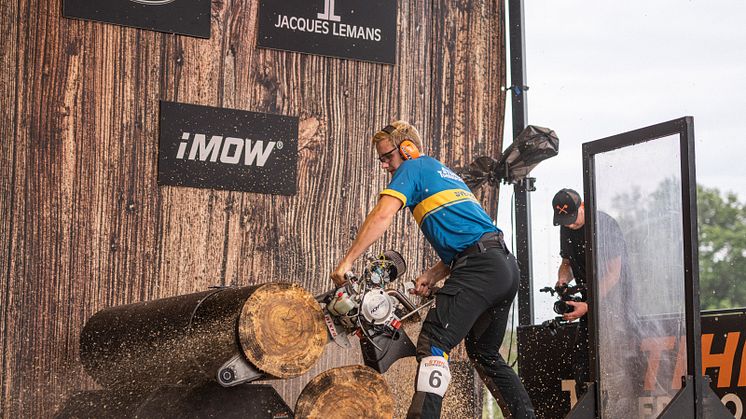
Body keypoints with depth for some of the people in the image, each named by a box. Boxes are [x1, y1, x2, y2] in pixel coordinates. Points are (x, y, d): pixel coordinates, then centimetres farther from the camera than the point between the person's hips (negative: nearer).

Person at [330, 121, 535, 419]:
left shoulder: (413, 168, 6)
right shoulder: (446, 174, 31)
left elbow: (382, 216, -10)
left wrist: (347, 262, -11)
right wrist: (432, 276, 15)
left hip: (481, 267, -9)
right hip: (506, 266, 9)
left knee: (434, 345, -18)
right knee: (485, 354, 22)